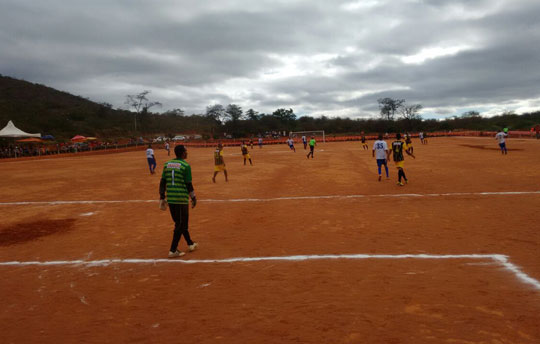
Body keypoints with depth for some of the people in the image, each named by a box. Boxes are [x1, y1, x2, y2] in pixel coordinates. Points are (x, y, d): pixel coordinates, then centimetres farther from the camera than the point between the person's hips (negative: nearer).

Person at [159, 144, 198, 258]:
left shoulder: (167, 164, 8)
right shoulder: (185, 166, -10)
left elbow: (162, 182, 8)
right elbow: (188, 184, -10)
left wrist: (162, 197, 15)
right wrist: (193, 198, 1)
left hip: (170, 199, 7)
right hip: (182, 199, -6)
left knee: (179, 223, 19)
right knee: (181, 225, 4)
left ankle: (190, 244, 32)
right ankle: (173, 250, 5)